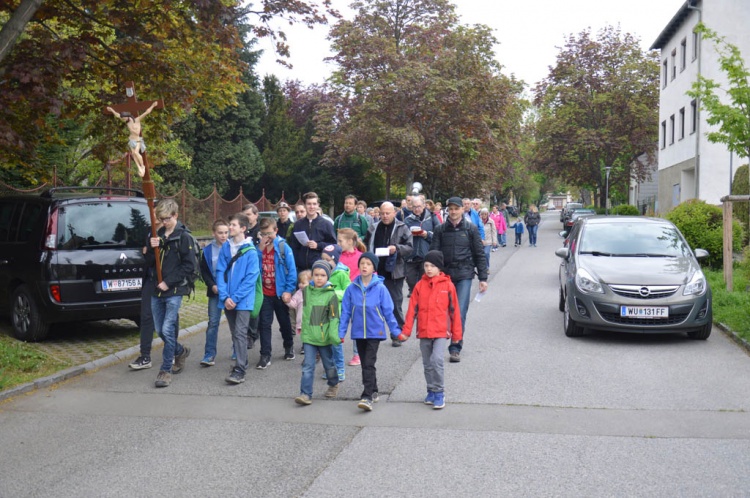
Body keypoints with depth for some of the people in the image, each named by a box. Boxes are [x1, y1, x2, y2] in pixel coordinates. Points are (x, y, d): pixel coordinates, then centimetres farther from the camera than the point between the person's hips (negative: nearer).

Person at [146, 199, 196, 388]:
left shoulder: (184, 237, -7)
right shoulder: (158, 235, 10)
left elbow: (190, 266, -12)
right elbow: (148, 263, 10)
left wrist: (168, 282, -14)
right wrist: (152, 248, -10)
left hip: (174, 291, -6)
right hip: (157, 290, 6)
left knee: (167, 330, -10)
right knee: (160, 330, 12)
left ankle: (166, 370, 0)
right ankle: (181, 351, 38)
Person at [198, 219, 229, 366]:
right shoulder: (208, 250, 1)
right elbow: (204, 271, 6)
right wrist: (212, 285, -7)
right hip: (215, 291, 1)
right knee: (213, 322, -1)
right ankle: (209, 355, 1)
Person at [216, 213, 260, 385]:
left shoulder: (250, 251, -9)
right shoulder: (225, 247, 5)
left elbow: (251, 278, -11)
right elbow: (220, 272, 3)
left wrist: (235, 298, -14)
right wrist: (225, 297, -8)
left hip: (243, 300, -5)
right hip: (228, 300, 5)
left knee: (240, 333, -10)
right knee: (235, 333, 14)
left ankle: (240, 370, -10)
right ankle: (241, 362, 28)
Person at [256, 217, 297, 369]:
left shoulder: (283, 247, -9)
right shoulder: (258, 248, 2)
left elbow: (292, 270, -9)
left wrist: (288, 290, -14)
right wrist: (260, 248, -15)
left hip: (280, 293, -2)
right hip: (264, 293, 2)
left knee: (284, 322, 15)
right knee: (264, 324, 0)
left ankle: (289, 347, 36)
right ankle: (265, 355, 4)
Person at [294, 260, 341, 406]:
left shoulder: (331, 295, -9)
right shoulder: (306, 291, 3)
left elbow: (334, 317, -10)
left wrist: (333, 334, -19)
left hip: (324, 336, -2)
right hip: (308, 335, 2)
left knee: (328, 364, 15)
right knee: (308, 366, -4)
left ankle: (333, 384, 39)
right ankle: (306, 394, -4)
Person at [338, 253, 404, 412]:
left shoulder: (380, 288, -7)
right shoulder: (352, 288, 0)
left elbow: (388, 312, -1)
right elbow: (345, 312, 4)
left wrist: (396, 331, -1)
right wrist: (340, 333, 2)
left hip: (375, 332, -4)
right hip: (358, 333, 4)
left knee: (369, 364, -11)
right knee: (365, 364, 15)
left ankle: (367, 397, -13)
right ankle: (373, 392, 30)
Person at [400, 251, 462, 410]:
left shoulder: (448, 286, -3)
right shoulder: (420, 286, 3)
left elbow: (454, 310, 2)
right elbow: (412, 309, 3)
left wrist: (456, 334, 4)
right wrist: (406, 330, -2)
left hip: (441, 331, -3)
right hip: (423, 332, 3)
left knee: (437, 360, -17)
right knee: (427, 364, 12)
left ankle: (439, 393, -5)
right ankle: (431, 391, 27)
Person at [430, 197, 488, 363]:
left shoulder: (471, 229, 3)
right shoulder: (440, 230, 5)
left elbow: (479, 254, 5)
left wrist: (483, 278, 2)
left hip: (464, 275, -2)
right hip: (445, 274, 2)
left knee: (460, 312, -8)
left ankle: (455, 348, -2)